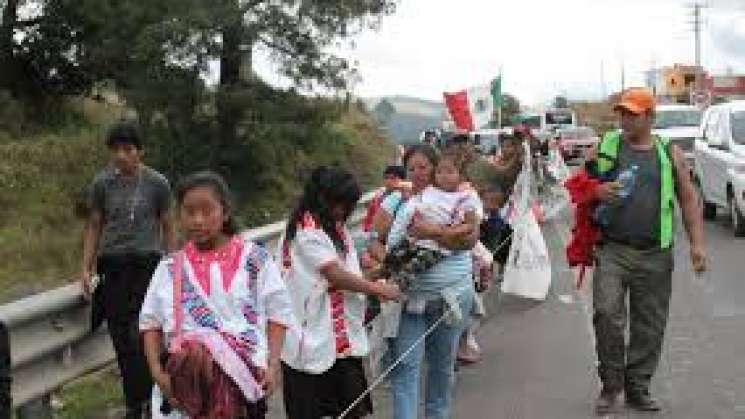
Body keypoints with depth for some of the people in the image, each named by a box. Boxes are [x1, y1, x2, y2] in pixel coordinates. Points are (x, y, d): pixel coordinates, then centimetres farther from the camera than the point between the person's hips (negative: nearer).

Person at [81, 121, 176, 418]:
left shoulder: (157, 184, -1)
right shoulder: (102, 184, 3)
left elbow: (166, 227, 8)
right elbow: (94, 226, 11)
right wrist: (86, 268, 4)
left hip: (147, 263, -2)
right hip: (113, 266, 3)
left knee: (141, 337, -13)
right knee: (122, 341, 5)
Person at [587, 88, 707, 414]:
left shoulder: (670, 153, 9)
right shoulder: (605, 147, 7)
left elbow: (688, 199, 11)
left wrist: (697, 243, 1)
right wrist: (596, 192, -12)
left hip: (655, 255, 2)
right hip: (612, 249, -1)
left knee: (649, 325, 6)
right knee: (606, 314, -13)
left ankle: (638, 388, 22)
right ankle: (611, 385, 5)